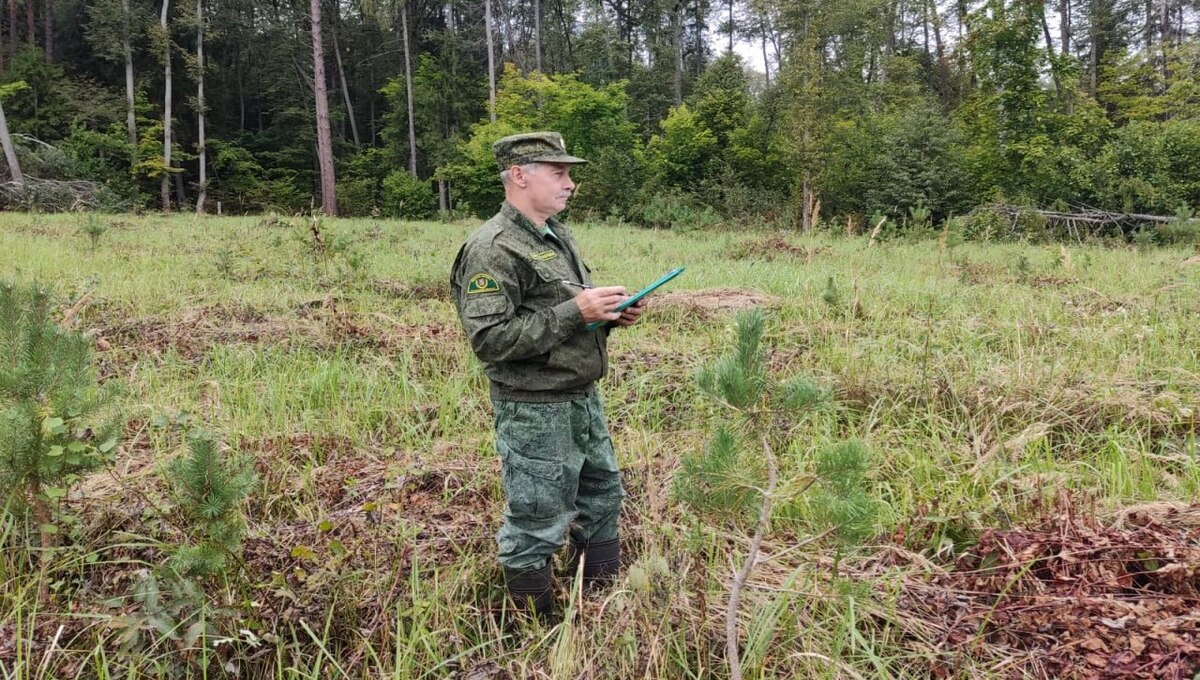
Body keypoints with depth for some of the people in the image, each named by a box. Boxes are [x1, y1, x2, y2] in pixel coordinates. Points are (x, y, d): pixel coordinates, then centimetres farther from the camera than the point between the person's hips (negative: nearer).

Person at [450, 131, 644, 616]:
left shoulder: (558, 236, 11)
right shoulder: (492, 249, -17)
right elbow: (489, 338, -25)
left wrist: (611, 313, 1)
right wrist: (574, 312, -25)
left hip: (583, 399, 10)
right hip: (534, 412, -9)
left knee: (602, 499, 21)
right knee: (536, 525, 2)